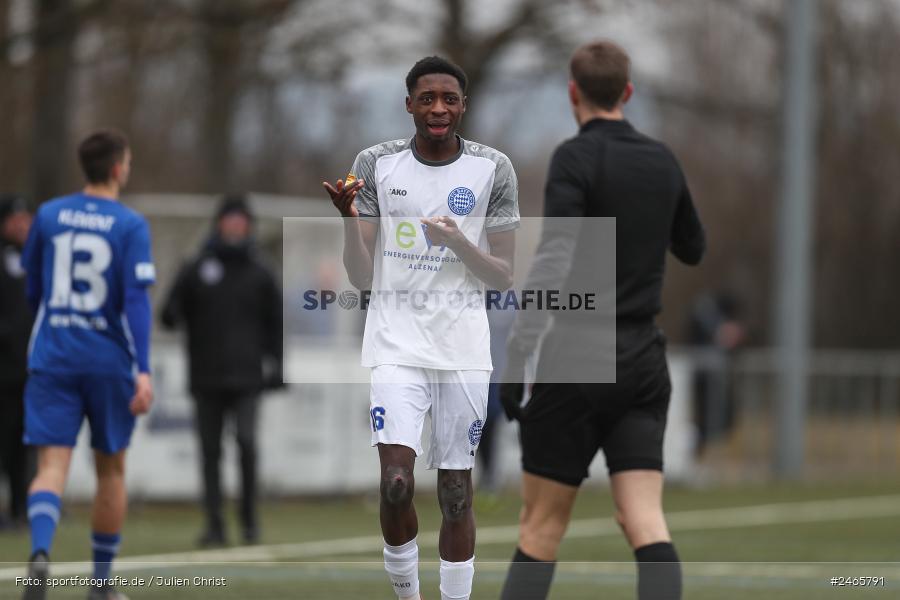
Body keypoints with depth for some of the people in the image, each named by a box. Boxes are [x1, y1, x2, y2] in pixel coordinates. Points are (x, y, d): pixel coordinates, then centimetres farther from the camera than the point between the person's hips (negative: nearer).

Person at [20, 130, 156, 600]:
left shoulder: (49, 216, 5)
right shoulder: (130, 225, -6)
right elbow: (136, 299, -15)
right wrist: (143, 371, -17)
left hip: (51, 359, 2)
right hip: (110, 362, -2)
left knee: (52, 466, -5)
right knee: (111, 469, 14)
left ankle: (40, 552, -33)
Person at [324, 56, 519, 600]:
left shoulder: (492, 169, 1)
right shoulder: (377, 165, 2)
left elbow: (504, 278, 1)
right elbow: (362, 278, 2)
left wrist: (459, 243, -16)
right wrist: (350, 218, -16)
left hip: (464, 349, 1)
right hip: (397, 345, -1)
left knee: (457, 493, 4)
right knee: (397, 483, -14)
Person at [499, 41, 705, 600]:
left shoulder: (577, 157, -8)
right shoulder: (662, 161, 10)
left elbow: (554, 261, -19)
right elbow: (694, 249, 26)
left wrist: (516, 359, -22)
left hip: (577, 361, -5)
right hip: (643, 361, 5)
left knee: (542, 526, 3)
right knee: (646, 523, -5)